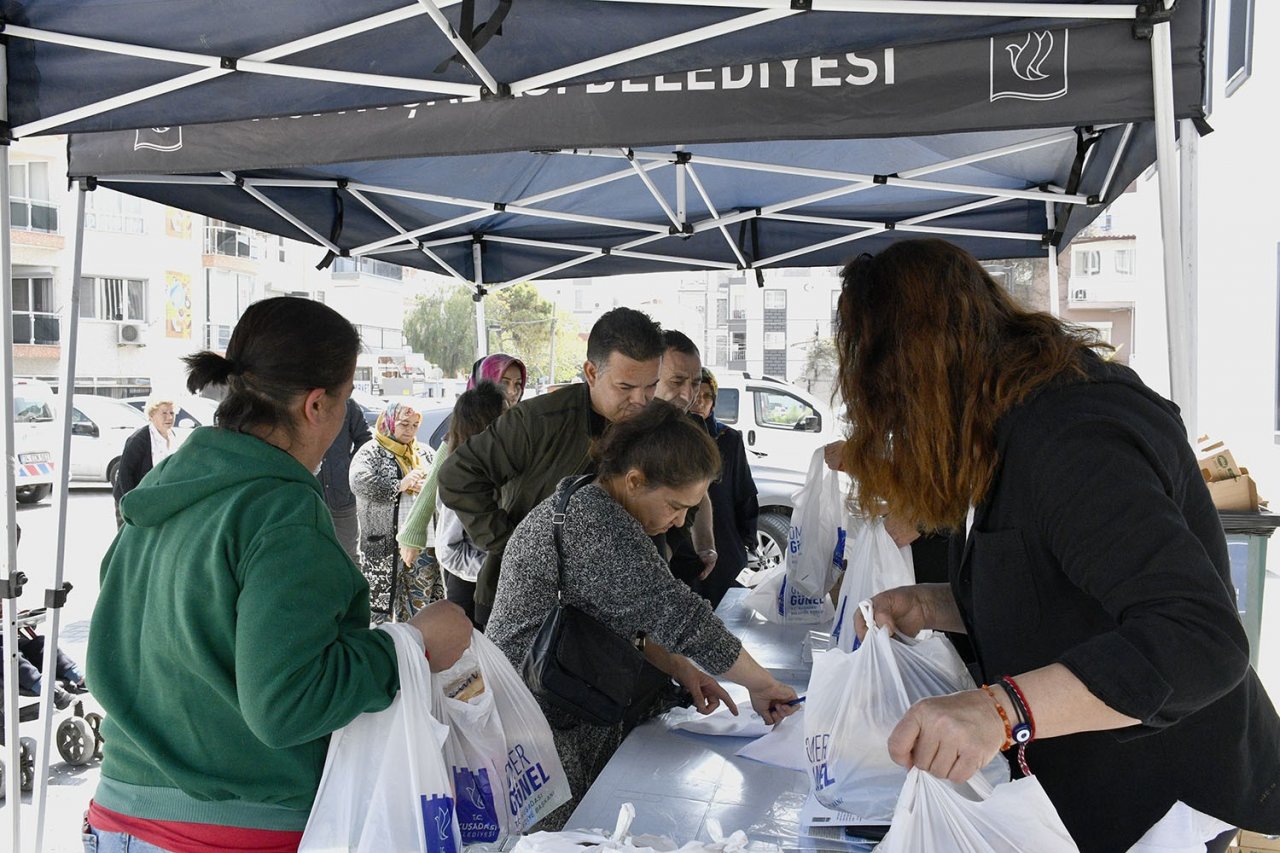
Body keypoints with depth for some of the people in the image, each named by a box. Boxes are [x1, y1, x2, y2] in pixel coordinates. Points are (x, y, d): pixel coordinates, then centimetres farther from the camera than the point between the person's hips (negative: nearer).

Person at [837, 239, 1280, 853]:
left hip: (1159, 799, -9)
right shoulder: (1015, 425, 6)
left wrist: (1001, 708, -46)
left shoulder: (1067, 435, -27)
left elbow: (1199, 639, -36)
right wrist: (931, 606, 1)